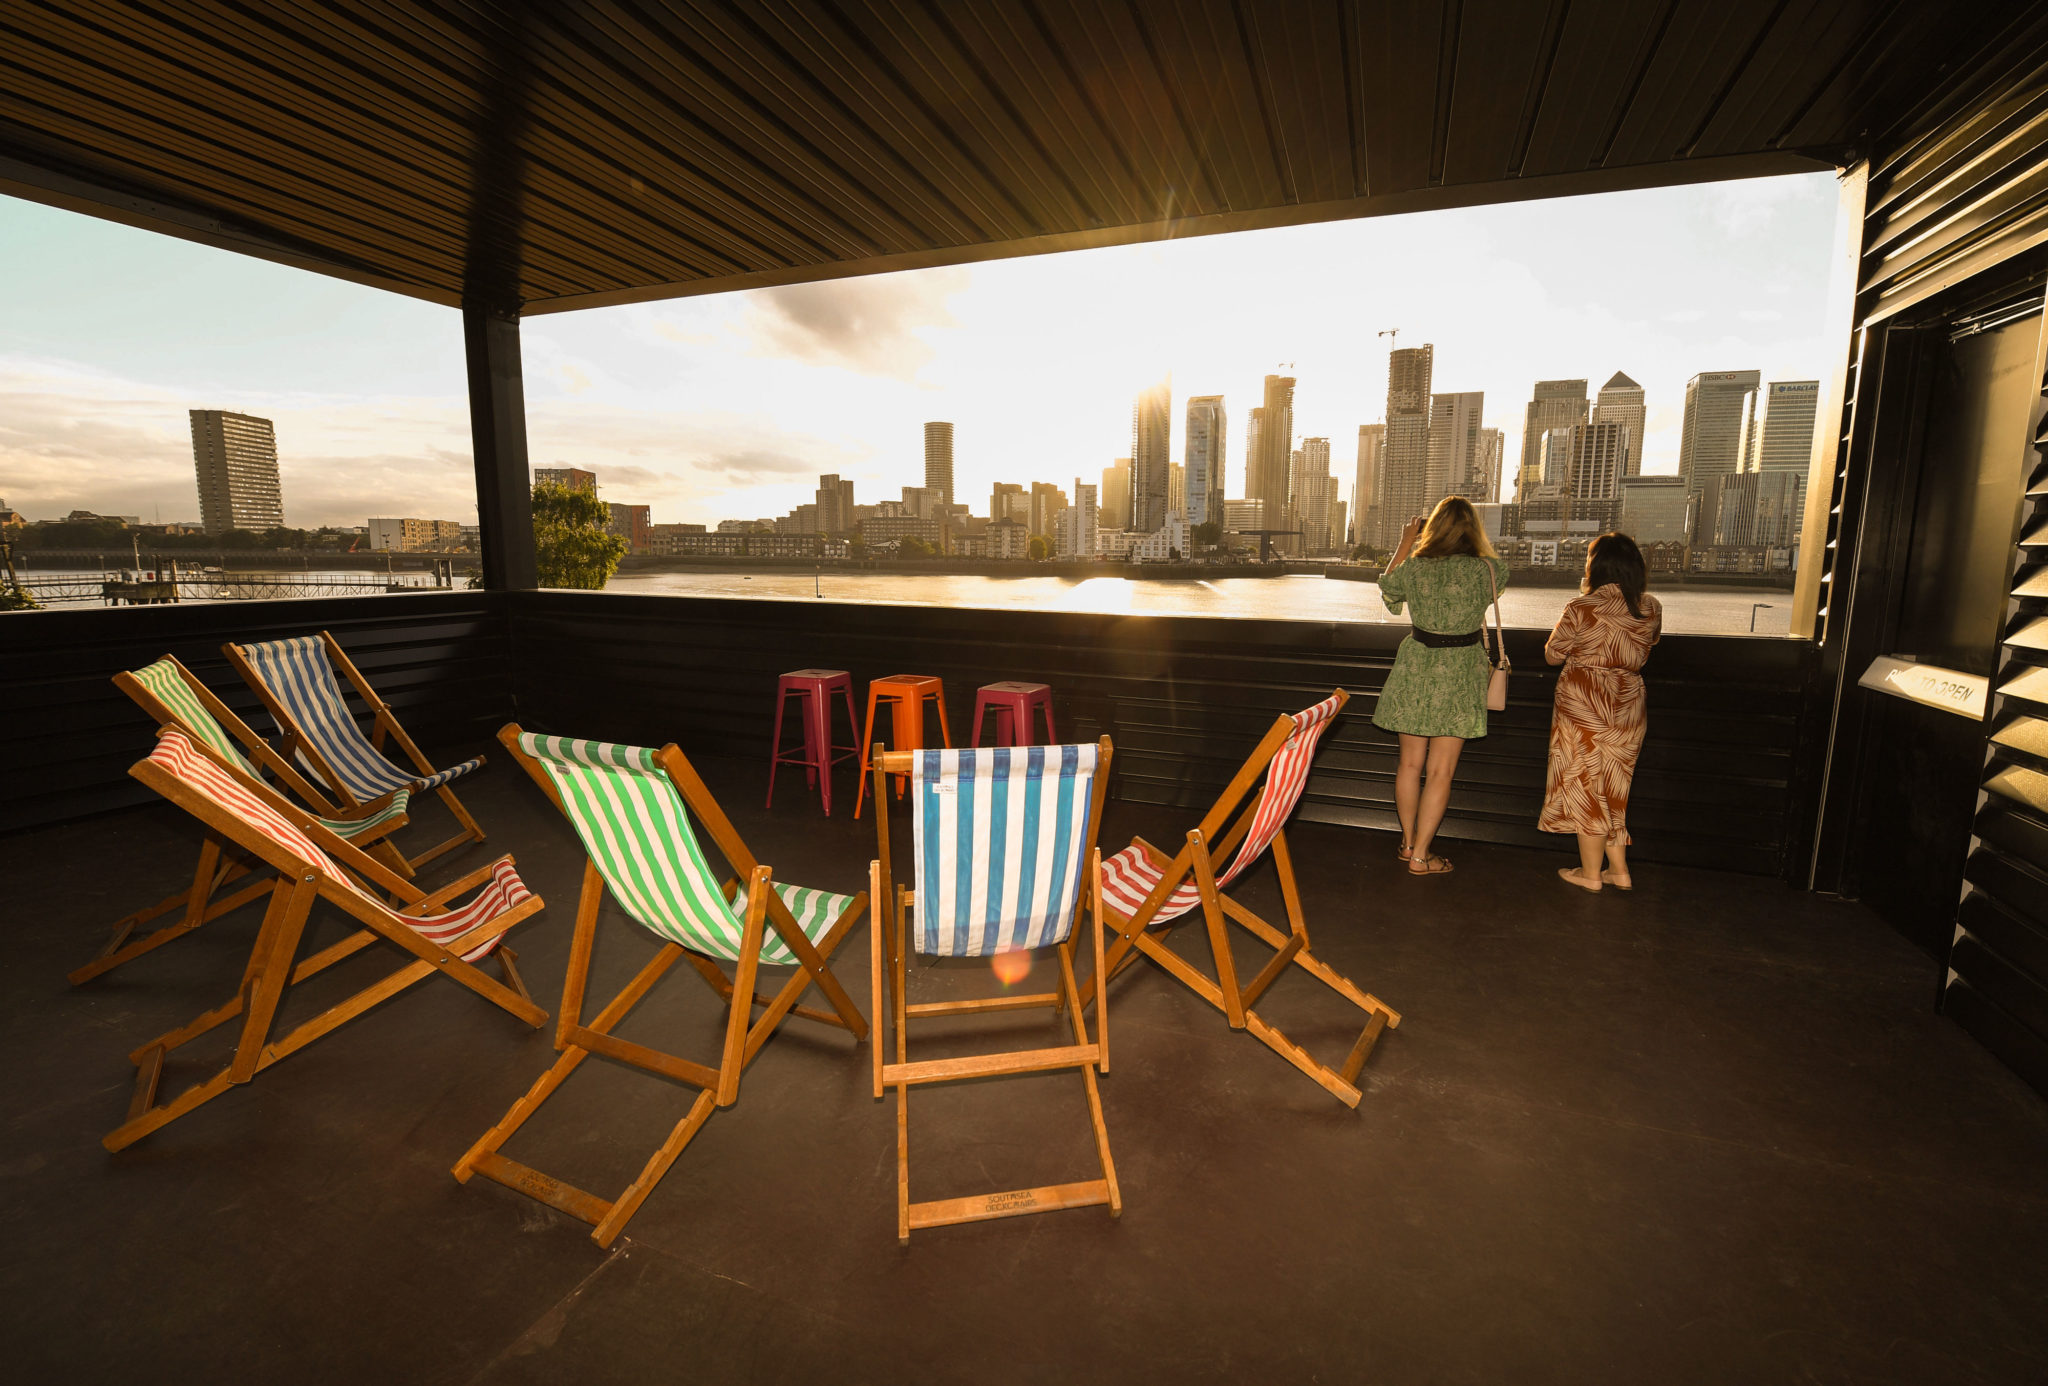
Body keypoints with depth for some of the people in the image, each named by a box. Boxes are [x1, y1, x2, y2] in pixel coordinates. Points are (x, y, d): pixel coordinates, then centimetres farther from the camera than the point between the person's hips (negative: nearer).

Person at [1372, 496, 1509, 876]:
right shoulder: (1485, 570, -9)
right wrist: (1474, 540, 25)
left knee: (1410, 763, 14)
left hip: (1416, 668, 2)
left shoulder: (1413, 566, -6)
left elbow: (1386, 588, 17)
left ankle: (1408, 841, 28)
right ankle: (1420, 856, 9)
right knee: (1440, 771, 4)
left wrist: (1405, 545, 24)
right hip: (1459, 671, -2)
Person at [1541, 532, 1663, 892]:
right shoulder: (1651, 609, 0)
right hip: (1629, 705, 5)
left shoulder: (1581, 609, -16)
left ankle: (1590, 874, 15)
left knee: (1586, 786, 6)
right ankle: (1619, 870, 22)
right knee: (1613, 788, 17)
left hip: (1584, 707, -5)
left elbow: (1552, 655, -5)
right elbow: (1645, 652, 16)